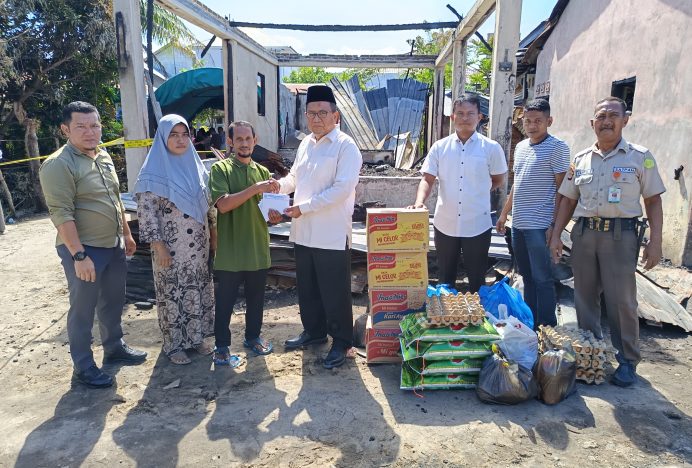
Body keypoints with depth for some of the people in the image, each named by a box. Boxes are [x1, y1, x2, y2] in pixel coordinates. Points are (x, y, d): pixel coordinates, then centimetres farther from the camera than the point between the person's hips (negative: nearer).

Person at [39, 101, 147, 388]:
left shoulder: (104, 156, 9)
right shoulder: (58, 165, -17)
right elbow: (61, 214, -21)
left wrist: (127, 234, 18)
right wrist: (79, 255, -24)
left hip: (114, 245, 8)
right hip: (84, 249, -8)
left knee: (113, 302, 19)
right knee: (83, 309, 5)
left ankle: (114, 348, 37)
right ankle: (83, 368, 18)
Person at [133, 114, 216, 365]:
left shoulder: (195, 165, 6)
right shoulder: (154, 172, -11)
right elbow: (146, 212, -13)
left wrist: (212, 232, 11)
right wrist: (158, 246, -16)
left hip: (198, 244, 5)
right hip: (171, 247, -5)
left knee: (198, 289, 14)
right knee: (172, 293, 7)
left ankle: (196, 336, 31)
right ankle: (174, 344, 23)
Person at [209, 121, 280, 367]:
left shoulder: (263, 171, 10)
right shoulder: (220, 169, -4)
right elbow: (223, 205, -18)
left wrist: (275, 215, -7)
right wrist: (255, 188, -25)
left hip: (258, 249, 5)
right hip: (230, 250, -4)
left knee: (256, 298, 16)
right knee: (226, 300, 6)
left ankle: (253, 337, 35)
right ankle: (222, 346, 21)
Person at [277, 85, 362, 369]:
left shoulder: (345, 146, -11)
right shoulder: (306, 144, 12)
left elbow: (342, 189, -21)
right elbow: (295, 178, 22)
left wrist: (302, 208, -21)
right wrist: (276, 186, 0)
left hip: (332, 235, -7)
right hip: (303, 232, 7)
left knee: (335, 292, 5)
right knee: (307, 288, 19)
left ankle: (341, 342, 22)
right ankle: (314, 331, 39)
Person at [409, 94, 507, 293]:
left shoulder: (491, 148, -4)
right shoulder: (440, 147, 0)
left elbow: (498, 180, 9)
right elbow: (428, 179, -2)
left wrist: (477, 195, 2)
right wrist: (419, 202, -19)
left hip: (477, 226, -1)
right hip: (445, 224, 2)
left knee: (477, 279, 11)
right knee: (445, 278, 16)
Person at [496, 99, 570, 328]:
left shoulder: (557, 147, -7)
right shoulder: (520, 147, 13)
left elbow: (561, 189, -11)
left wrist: (554, 225, -15)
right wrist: (504, 213, 19)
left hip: (539, 225, -7)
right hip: (518, 223, 7)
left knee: (542, 279, 0)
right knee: (527, 277, 15)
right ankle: (529, 323, 27)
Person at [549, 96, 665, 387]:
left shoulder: (640, 158, 1)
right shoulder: (581, 159, 10)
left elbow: (653, 201, 1)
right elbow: (568, 200, 13)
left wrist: (655, 242, -7)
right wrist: (556, 235, 7)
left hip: (620, 234, -3)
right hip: (584, 232, 4)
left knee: (622, 300, -2)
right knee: (584, 296, 10)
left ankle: (628, 361, 14)